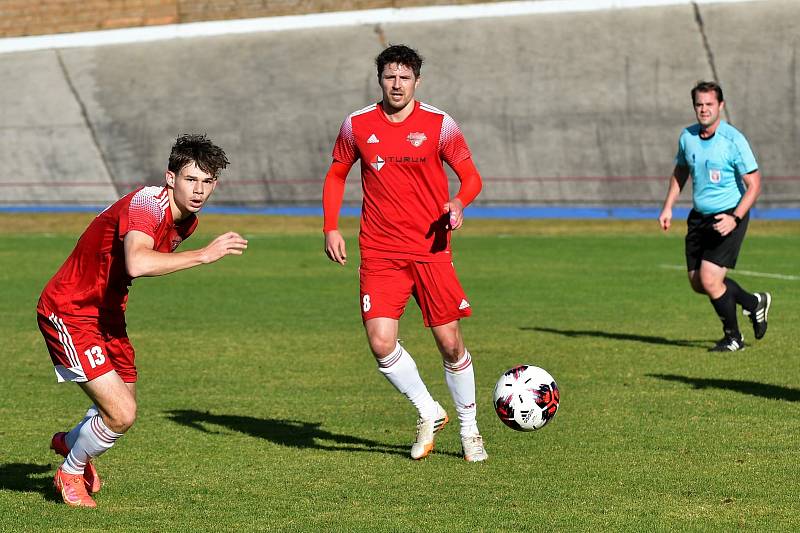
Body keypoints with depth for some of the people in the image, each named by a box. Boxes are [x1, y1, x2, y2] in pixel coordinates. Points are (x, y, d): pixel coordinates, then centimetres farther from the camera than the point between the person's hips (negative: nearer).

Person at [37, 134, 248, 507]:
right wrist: (205, 254, -42)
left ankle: (69, 442, 54)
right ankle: (71, 472, 14)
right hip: (68, 312, -9)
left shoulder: (187, 220, 3)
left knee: (123, 407, 23)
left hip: (106, 313, 9)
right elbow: (137, 264, -48)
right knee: (121, 416, -16)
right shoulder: (147, 204, -27)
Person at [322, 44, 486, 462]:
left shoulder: (439, 125, -2)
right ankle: (429, 415, 12)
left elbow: (471, 177, 2)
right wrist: (331, 228, 5)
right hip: (379, 254, 1)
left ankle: (469, 430, 20)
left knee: (450, 343, -1)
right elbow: (336, 176, 16)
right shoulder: (357, 125, 4)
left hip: (431, 250, -1)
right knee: (381, 344, -12)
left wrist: (459, 203, -21)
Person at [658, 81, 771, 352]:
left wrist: (734, 218, -24)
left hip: (728, 218, -7)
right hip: (699, 217, 7)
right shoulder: (687, 137, 2)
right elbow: (680, 172, 20)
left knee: (709, 280, -15)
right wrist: (668, 207, 11)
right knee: (697, 282, 7)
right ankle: (754, 303, 31)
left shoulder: (734, 140, -16)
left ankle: (733, 337, 9)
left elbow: (754, 184, -14)